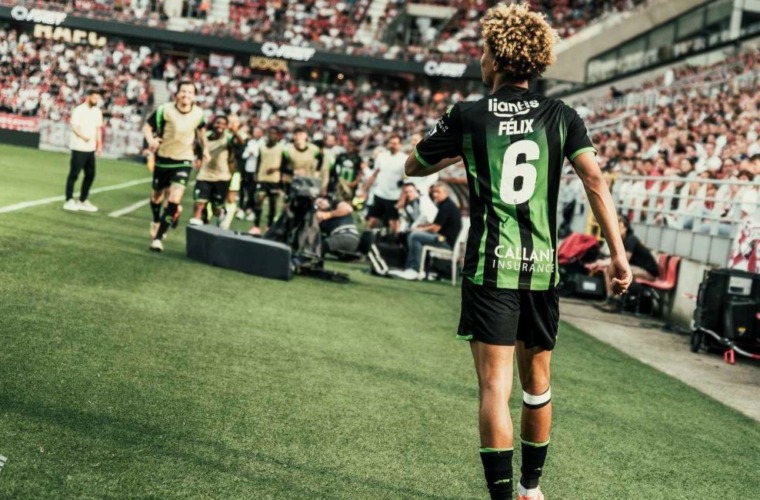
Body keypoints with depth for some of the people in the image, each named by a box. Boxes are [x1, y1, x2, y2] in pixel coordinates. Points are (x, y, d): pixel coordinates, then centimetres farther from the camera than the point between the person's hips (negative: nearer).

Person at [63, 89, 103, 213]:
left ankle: (82, 200, 19)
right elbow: (74, 127, -17)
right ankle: (69, 201, 5)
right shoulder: (79, 110, -10)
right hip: (79, 148, -7)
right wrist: (83, 136, -33)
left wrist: (99, 145, 11)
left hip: (91, 149, 7)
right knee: (74, 174, -2)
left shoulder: (97, 111, 11)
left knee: (90, 174, 8)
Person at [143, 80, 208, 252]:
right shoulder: (165, 110, -18)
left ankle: (158, 237, -8)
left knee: (174, 200, -15)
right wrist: (151, 140, -32)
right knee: (157, 195, 19)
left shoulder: (198, 113, -7)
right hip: (163, 159, 0)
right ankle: (156, 221, 51)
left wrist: (205, 148, 13)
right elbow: (147, 126, -12)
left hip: (184, 161, 0)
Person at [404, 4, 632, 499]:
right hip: (543, 268, 3)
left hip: (490, 268, -3)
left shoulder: (467, 116, 0)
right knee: (538, 383, 18)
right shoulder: (562, 116, 4)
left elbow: (413, 167, 13)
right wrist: (618, 253, -7)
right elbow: (595, 180, -7)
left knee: (495, 387, -5)